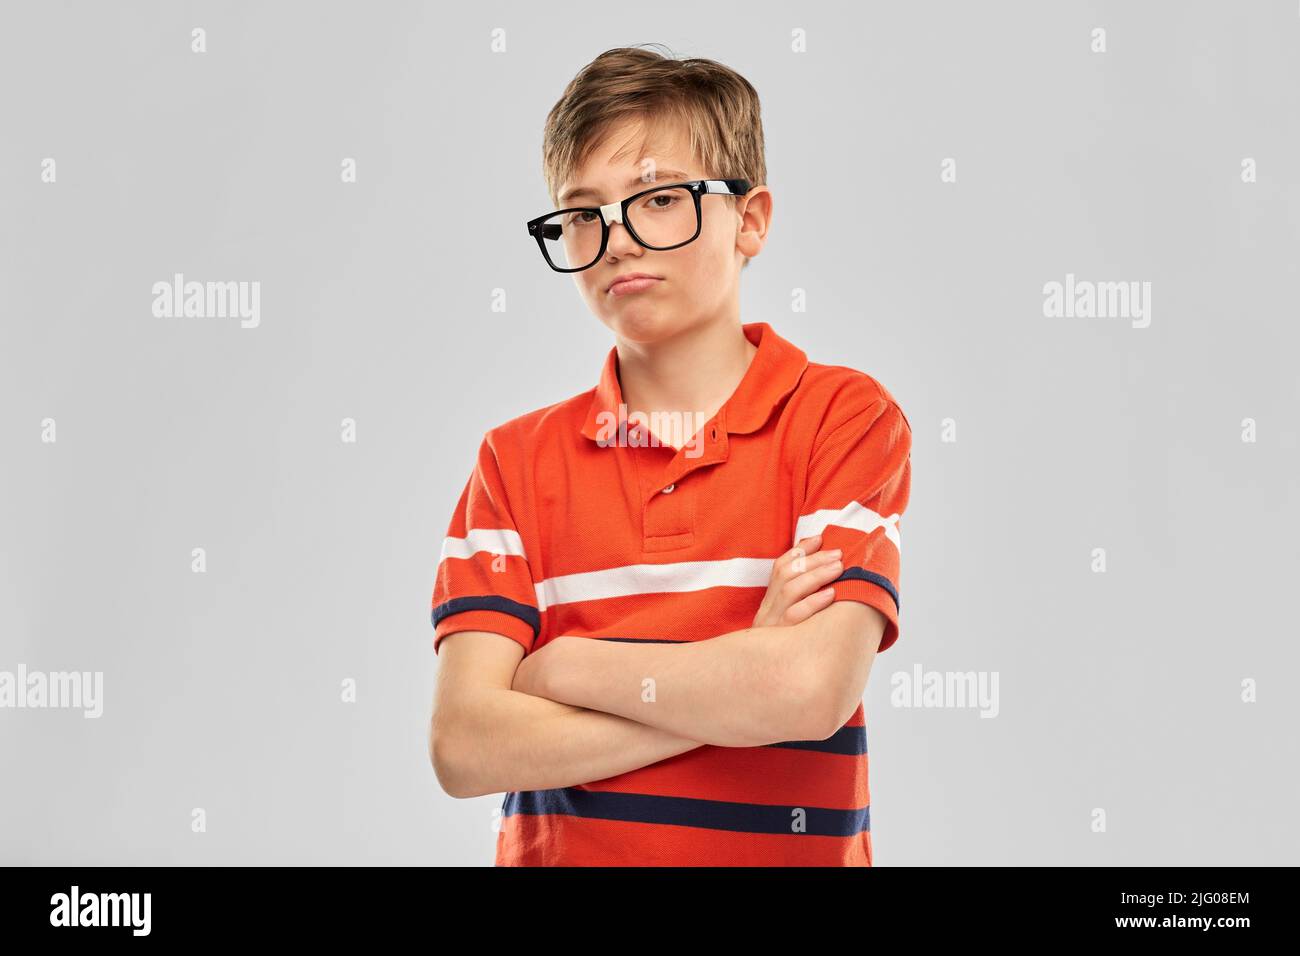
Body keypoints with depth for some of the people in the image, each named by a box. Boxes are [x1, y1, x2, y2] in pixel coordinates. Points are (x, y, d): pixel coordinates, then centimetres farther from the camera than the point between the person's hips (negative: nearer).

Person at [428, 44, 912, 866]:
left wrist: (566, 667, -6)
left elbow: (812, 691, -15)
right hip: (555, 847, 1)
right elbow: (462, 747, -6)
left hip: (783, 845, -1)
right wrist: (737, 680, -11)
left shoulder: (846, 416, -1)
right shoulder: (518, 459, 5)